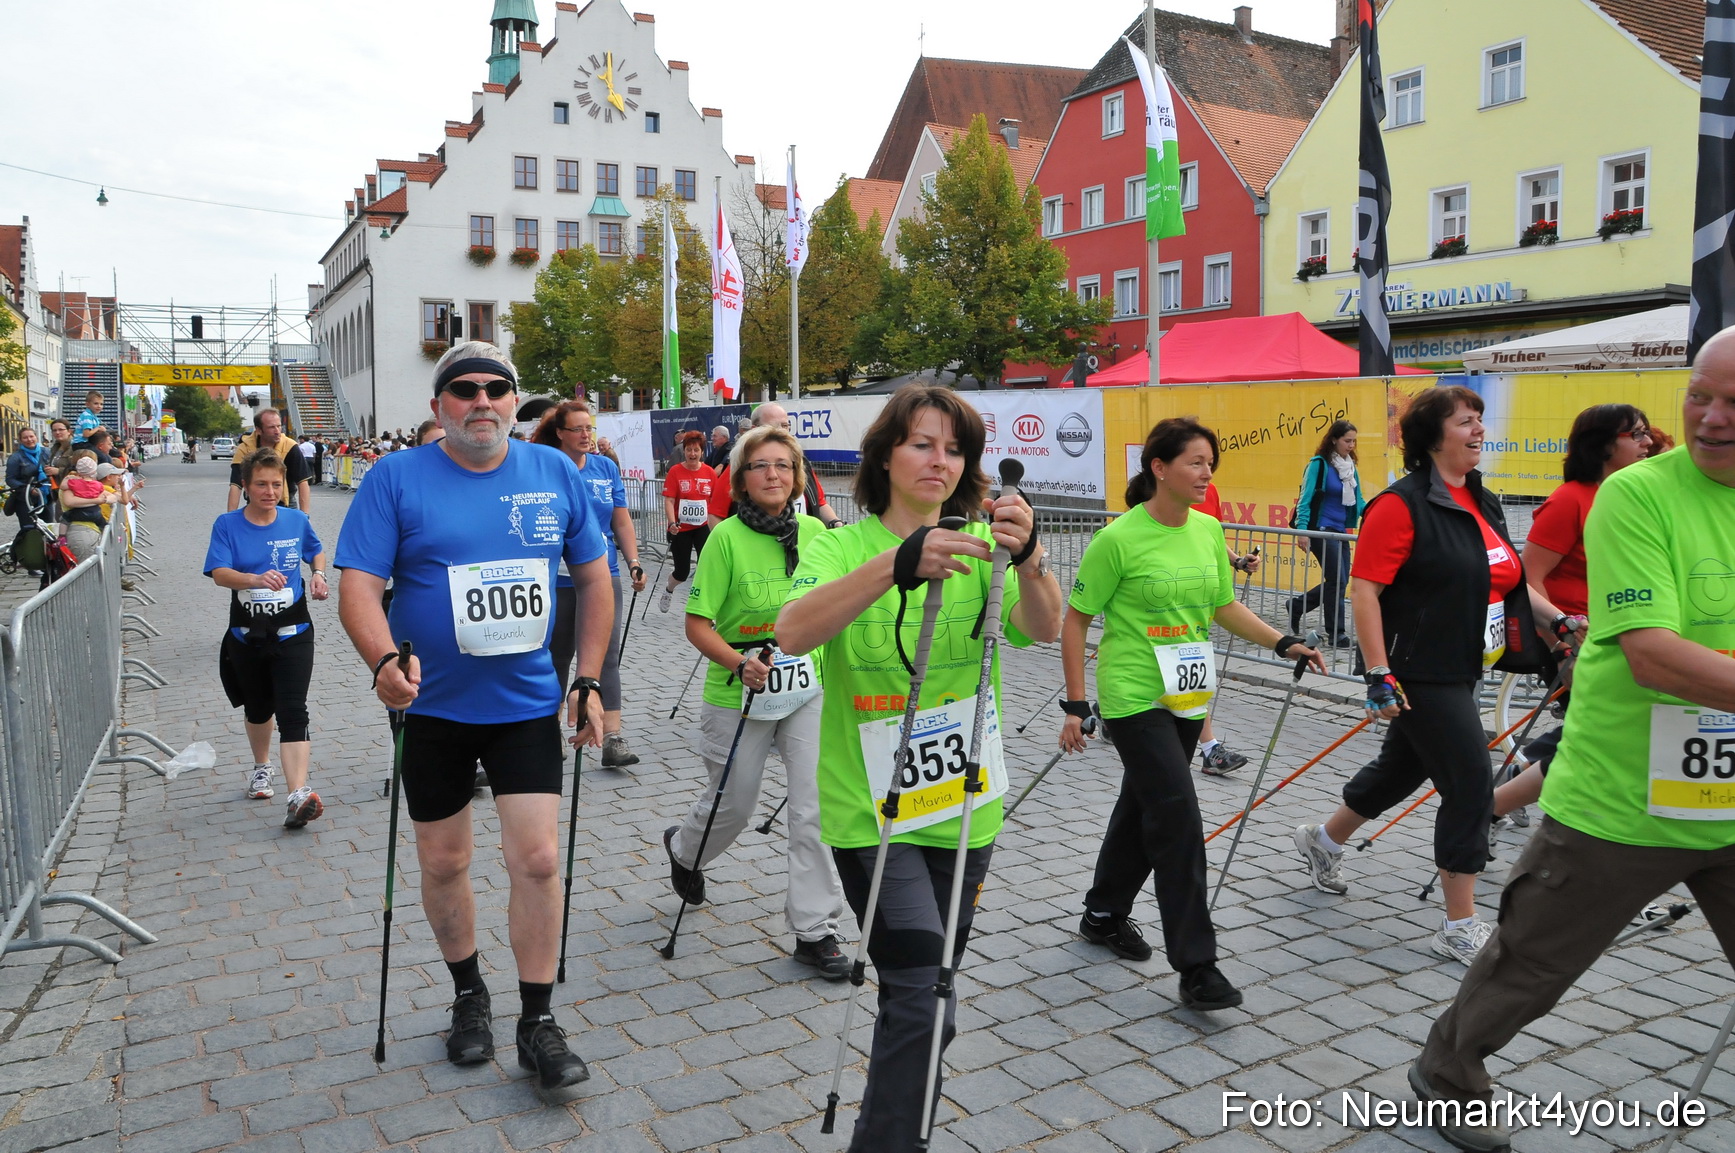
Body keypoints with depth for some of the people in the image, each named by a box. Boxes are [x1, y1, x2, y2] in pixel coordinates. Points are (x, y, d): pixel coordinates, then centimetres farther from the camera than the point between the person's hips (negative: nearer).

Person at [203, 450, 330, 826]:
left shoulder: (297, 521, 0)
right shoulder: (228, 525, -4)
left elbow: (317, 551, 20)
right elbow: (219, 573, -17)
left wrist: (318, 575, -2)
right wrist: (256, 579, -36)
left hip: (292, 632, -1)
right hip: (246, 635, 1)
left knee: (292, 710, -14)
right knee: (257, 708, 20)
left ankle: (299, 795, -25)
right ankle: (261, 769, 47)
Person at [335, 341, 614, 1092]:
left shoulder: (555, 473, 0)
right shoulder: (395, 479, -7)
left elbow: (594, 578, 7)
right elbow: (359, 586, -13)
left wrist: (588, 680, 2)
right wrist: (384, 660, -32)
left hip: (528, 703, 1)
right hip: (433, 706, 0)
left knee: (538, 860, -4)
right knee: (443, 863, 13)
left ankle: (537, 1025, 13)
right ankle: (469, 994, 37)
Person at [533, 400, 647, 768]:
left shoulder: (606, 467, 6)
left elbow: (622, 521, 10)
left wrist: (634, 563, 2)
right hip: (558, 581, -2)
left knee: (606, 657, -6)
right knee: (558, 657, 12)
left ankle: (613, 740, -9)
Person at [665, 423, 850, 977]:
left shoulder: (815, 532, -1)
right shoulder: (726, 538, -13)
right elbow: (697, 625, -12)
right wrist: (740, 663, -26)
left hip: (809, 689, 3)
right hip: (739, 697, -3)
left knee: (817, 807, -4)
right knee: (733, 806, 15)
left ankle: (816, 928, 11)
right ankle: (683, 848, 50)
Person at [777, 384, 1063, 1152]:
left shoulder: (980, 543, 1)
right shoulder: (841, 547, -8)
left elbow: (1044, 629, -17)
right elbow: (792, 634, -29)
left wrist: (1027, 556, -37)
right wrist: (898, 563, -42)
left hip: (964, 810, 4)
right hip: (870, 811, -4)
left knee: (928, 988, 18)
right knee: (922, 1000, -13)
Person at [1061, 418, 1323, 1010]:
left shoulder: (1209, 530, 5)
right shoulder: (1119, 538, -14)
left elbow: (1224, 606, 18)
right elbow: (1074, 620, -9)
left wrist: (1282, 643, 6)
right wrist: (1074, 705, -11)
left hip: (1187, 698, 7)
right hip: (1134, 699, -7)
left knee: (1143, 805, 18)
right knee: (1177, 815, -11)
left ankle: (1105, 914, 37)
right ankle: (1195, 965, -2)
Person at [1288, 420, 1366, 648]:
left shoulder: (1351, 466, 10)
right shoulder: (1318, 464, -10)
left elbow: (1357, 502, 14)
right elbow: (1305, 499, -12)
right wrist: (1302, 529, -20)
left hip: (1341, 531, 7)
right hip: (1322, 530, -7)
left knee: (1339, 581, 9)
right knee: (1337, 580, -7)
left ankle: (1297, 606, 27)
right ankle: (1337, 633, 4)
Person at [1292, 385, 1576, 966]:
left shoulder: (1483, 503, 10)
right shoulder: (1403, 504, -16)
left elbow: (1508, 579, 22)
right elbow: (1363, 589, -20)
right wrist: (1378, 675, -23)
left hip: (1463, 672, 9)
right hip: (1420, 674, -9)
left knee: (1402, 768, 21)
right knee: (1470, 785, -6)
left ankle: (1323, 841, 45)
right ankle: (1460, 929, 7)